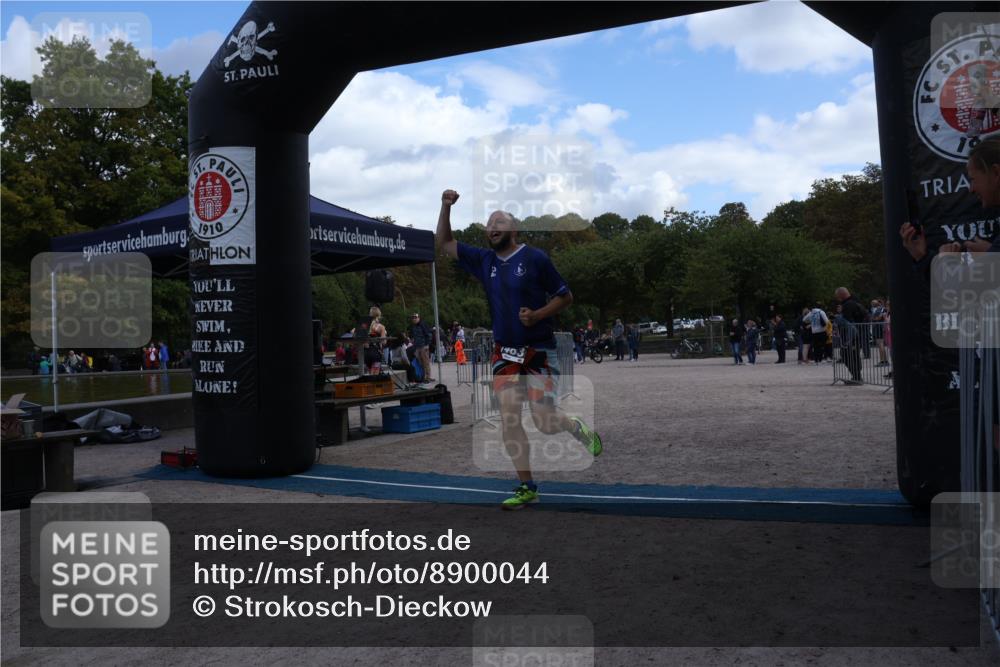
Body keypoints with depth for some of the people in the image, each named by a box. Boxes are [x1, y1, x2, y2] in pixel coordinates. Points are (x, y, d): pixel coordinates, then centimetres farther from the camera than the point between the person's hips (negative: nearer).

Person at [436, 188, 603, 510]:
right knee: (509, 420, -2)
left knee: (544, 421, -7)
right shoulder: (484, 260, 6)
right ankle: (526, 487, 10)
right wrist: (446, 207, 0)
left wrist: (538, 315, -17)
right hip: (505, 353, 5)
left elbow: (566, 297, -3)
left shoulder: (535, 258, -7)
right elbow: (444, 244, 12)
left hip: (540, 351, -4)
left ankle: (578, 427, 28)